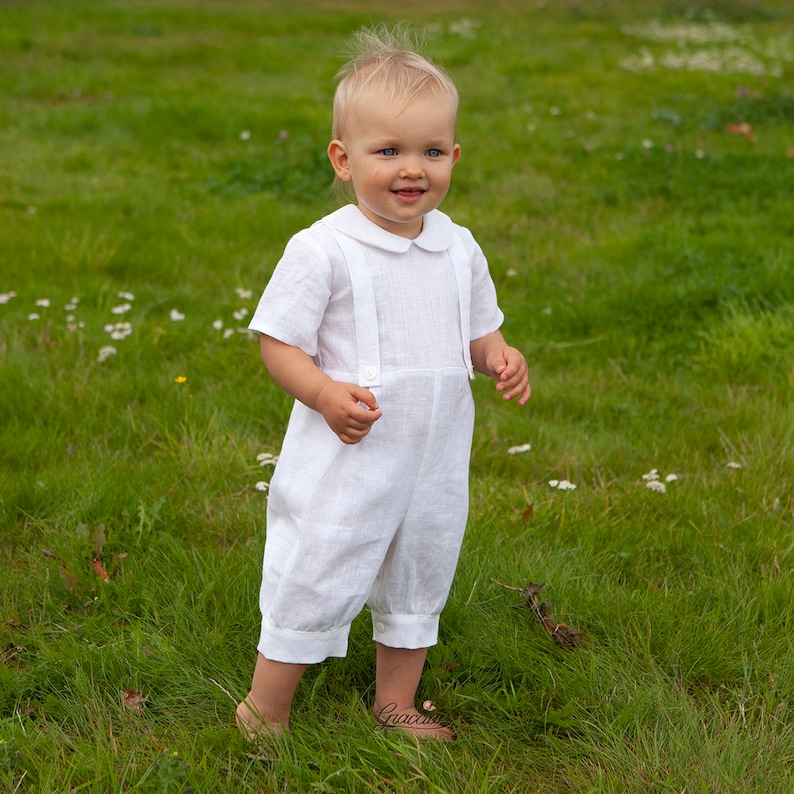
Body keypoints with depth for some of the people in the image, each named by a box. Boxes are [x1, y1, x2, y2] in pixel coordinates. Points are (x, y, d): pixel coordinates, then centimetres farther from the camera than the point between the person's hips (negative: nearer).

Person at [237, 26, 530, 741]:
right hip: (345, 460, -5)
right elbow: (278, 341, -12)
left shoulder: (459, 250, 2)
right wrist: (324, 393, -28)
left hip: (436, 460, 6)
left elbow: (477, 331, 15)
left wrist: (500, 358, -7)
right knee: (312, 583, 2)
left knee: (418, 583, 19)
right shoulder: (322, 251, -15)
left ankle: (396, 704, 39)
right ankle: (264, 718, 20)